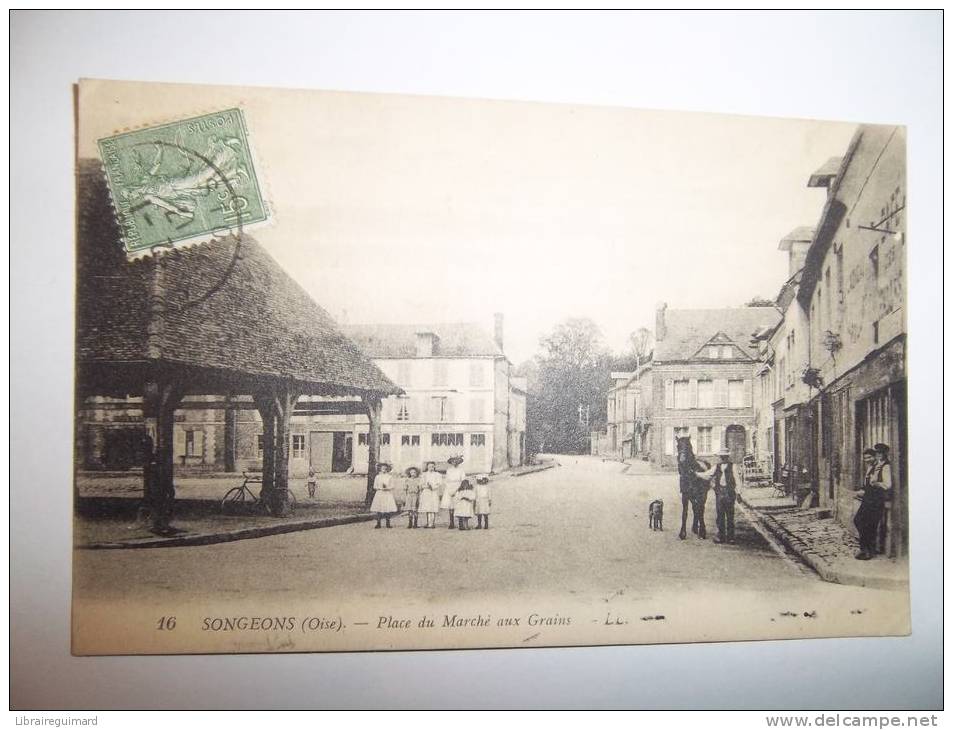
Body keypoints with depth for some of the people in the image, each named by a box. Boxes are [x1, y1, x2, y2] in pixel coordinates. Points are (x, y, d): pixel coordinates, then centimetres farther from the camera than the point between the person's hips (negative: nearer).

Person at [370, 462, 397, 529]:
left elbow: (392, 487, 4)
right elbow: (375, 487, 6)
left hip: (388, 494, 0)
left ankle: (388, 523, 7)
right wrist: (381, 488, -10)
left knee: (388, 509, -3)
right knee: (379, 509, -4)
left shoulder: (389, 477, 5)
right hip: (379, 494, 0)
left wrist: (387, 488, -14)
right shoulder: (377, 477, 6)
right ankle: (378, 524, 1)